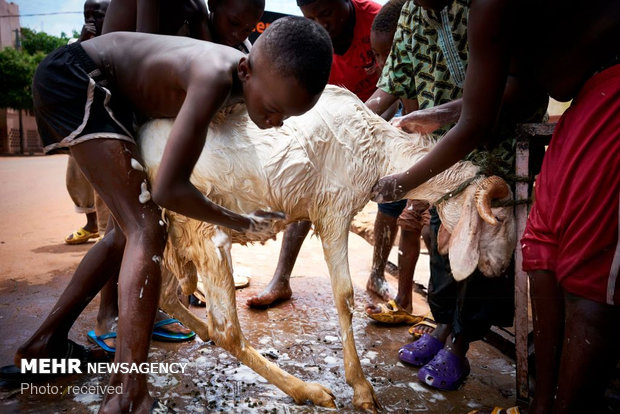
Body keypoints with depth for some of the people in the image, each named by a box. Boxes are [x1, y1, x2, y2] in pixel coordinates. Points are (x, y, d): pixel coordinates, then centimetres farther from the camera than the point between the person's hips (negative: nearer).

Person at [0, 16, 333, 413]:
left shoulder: (258, 79, -8)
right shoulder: (214, 78, -34)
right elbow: (167, 190, -33)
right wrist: (244, 223, -21)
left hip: (109, 93, 10)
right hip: (72, 78, -9)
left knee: (131, 230, 14)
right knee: (147, 231, -20)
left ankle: (46, 343, 26)